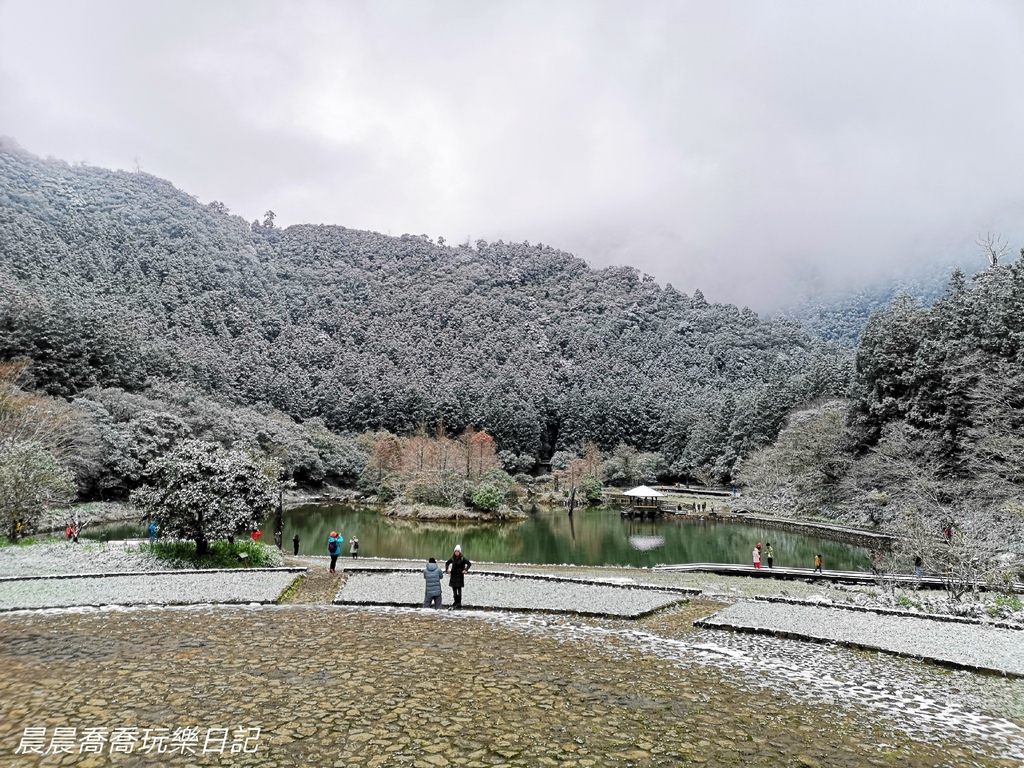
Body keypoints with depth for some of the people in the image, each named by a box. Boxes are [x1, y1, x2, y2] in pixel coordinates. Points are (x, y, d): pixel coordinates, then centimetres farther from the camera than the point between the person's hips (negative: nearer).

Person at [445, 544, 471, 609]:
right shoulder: (452, 558, 3)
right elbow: (447, 563, 17)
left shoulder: (462, 559, -9)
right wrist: (447, 569, 1)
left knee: (459, 589, -2)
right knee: (454, 589, 9)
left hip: (460, 576, -4)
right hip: (453, 576, 4)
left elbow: (469, 563, -5)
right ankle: (455, 602, 20)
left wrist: (465, 570, -18)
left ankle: (459, 603, 4)